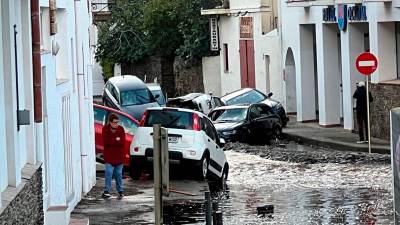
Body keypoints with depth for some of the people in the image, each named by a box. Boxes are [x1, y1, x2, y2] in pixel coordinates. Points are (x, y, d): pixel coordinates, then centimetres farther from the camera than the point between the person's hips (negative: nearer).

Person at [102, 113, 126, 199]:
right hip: (109, 156, -2)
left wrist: (112, 141, -15)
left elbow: (123, 142, -7)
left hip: (119, 156, 2)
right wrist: (116, 140, -12)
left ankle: (120, 191, 16)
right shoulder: (105, 129, -1)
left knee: (118, 174, 9)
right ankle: (106, 191, -8)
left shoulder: (121, 129, 3)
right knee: (108, 173, -9)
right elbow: (106, 141, -13)